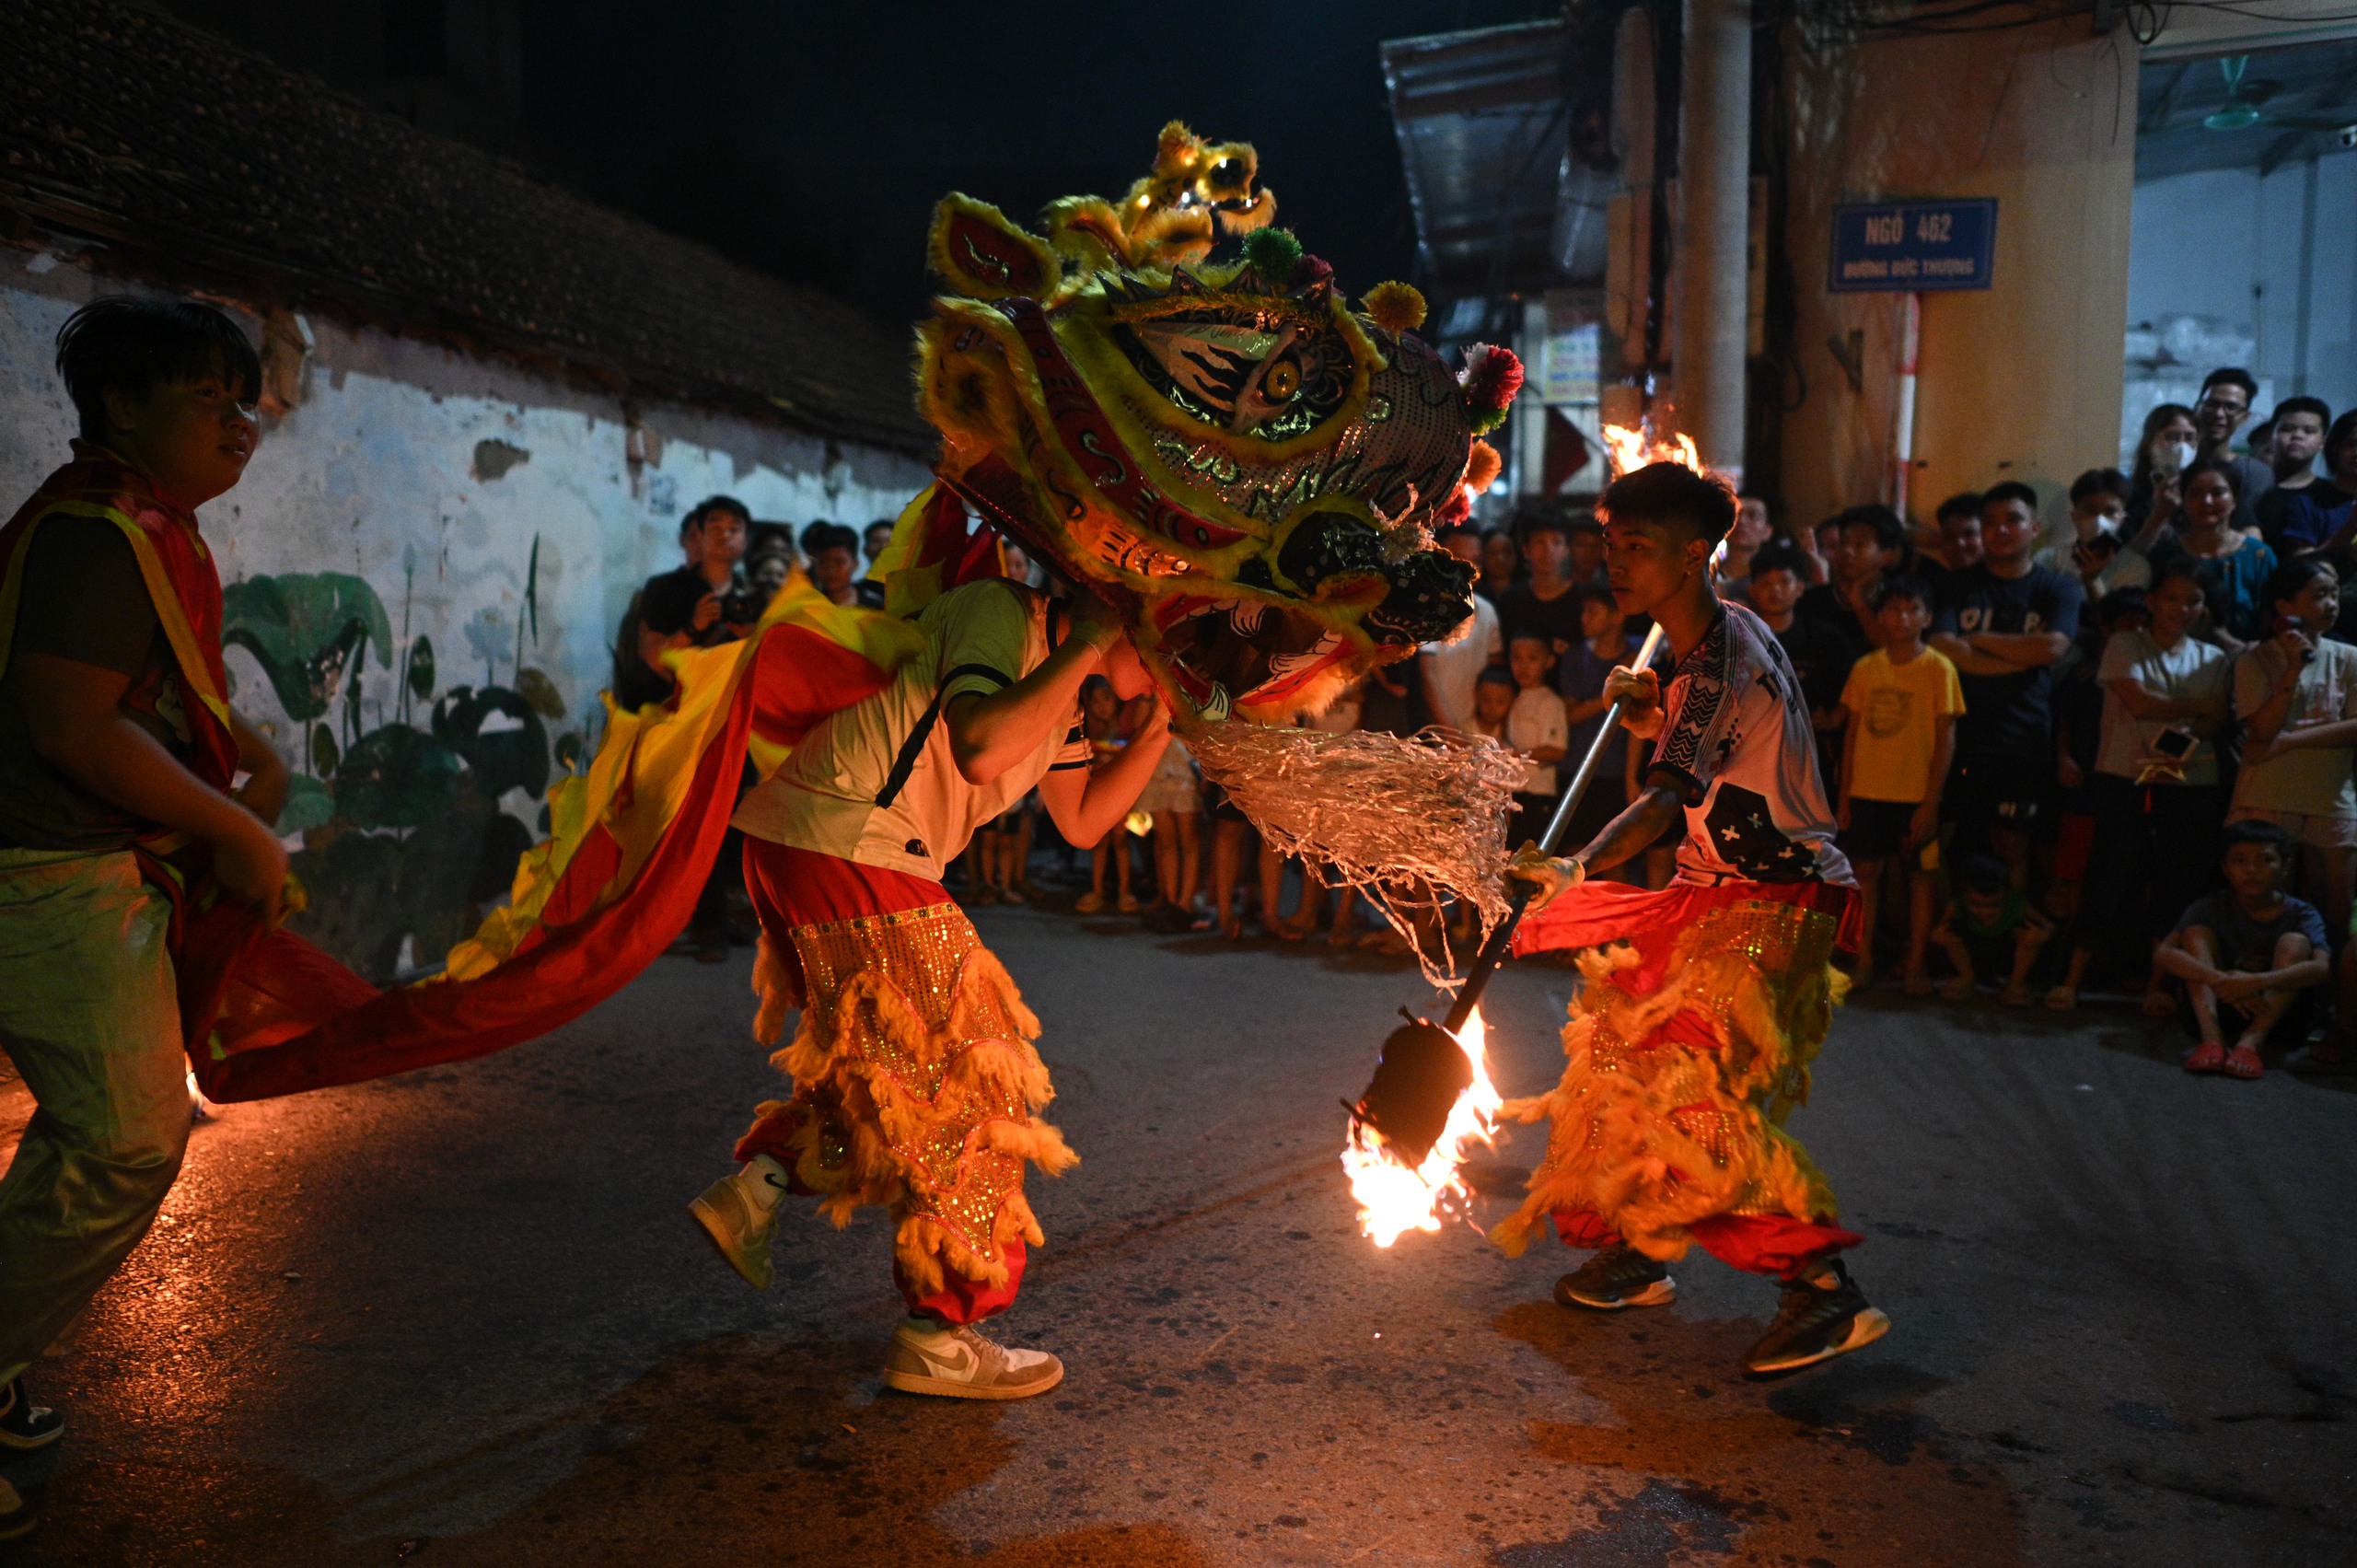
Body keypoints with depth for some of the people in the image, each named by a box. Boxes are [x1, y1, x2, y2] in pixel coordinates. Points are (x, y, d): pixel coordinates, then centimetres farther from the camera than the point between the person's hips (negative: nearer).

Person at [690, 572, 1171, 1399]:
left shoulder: (1058, 675, 15)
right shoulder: (1003, 615, -15)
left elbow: (1081, 819, 17)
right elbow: (979, 750, -34)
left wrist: (1159, 725, 8)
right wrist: (1083, 651, -25)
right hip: (843, 854, -10)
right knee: (958, 1080, -2)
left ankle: (752, 1188, 21)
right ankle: (937, 1337, 7)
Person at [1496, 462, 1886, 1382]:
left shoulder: (1722, 659, -22)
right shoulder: (1720, 636, 10)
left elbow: (1668, 795, -35)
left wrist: (1579, 867, -47)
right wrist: (1655, 721, 4)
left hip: (1772, 902, -10)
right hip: (1722, 893, 10)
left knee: (1696, 1089, -18)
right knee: (1631, 1059, 14)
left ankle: (1825, 1289, -11)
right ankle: (1634, 1253, 29)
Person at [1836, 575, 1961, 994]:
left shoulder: (1938, 668, -3)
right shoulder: (1865, 668, 6)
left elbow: (1946, 739, -5)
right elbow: (1853, 734, 9)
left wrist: (1931, 801, -10)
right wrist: (1844, 796, 6)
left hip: (1916, 794, -3)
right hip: (1868, 790, 3)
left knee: (1921, 874, 3)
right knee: (1865, 870, 5)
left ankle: (1915, 966, 13)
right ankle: (1864, 962, 16)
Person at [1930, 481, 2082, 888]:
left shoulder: (2057, 588, 9)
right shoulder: (1959, 586, 9)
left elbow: (2053, 647, -11)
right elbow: (1942, 648, -8)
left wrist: (1978, 639, -4)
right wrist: (2021, 656, -9)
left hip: (2024, 740, 0)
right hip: (1962, 736, 1)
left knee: (2012, 844, 3)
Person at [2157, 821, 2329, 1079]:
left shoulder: (2300, 914, -6)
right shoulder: (2211, 907, -5)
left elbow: (2322, 968, -26)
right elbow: (2165, 953, -22)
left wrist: (2257, 982, -41)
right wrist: (2220, 980, -38)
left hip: (2280, 1014, -1)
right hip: (2218, 1008, 1)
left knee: (2295, 942, -20)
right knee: (2196, 932, -16)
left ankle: (2252, 1042, -35)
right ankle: (2211, 1039, -35)